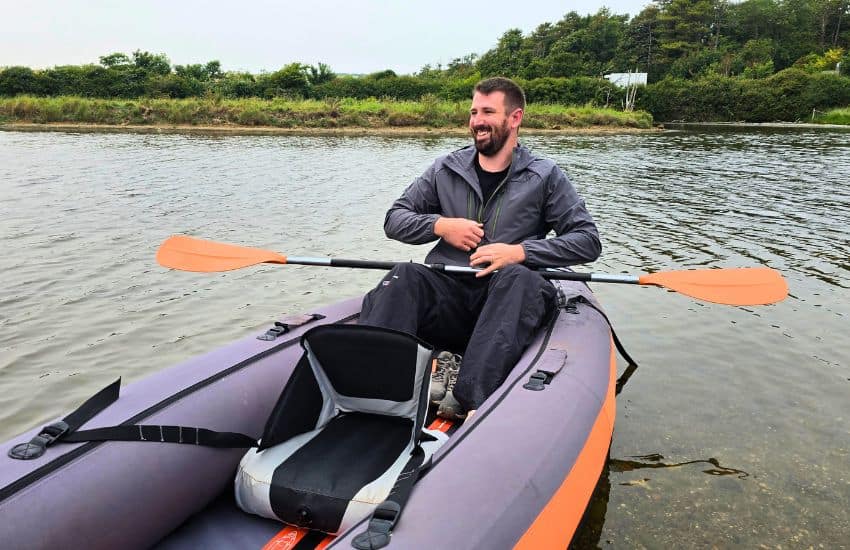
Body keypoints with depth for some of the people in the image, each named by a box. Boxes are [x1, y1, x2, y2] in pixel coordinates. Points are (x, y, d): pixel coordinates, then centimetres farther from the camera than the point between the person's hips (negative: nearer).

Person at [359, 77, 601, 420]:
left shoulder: (545, 177, 8)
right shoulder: (446, 169, 16)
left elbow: (587, 240, 1)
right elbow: (394, 220, 17)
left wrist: (520, 252, -12)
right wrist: (440, 226, -3)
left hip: (506, 301, -2)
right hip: (447, 293, 2)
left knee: (518, 278, -34)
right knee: (405, 276, -27)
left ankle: (470, 398, -48)